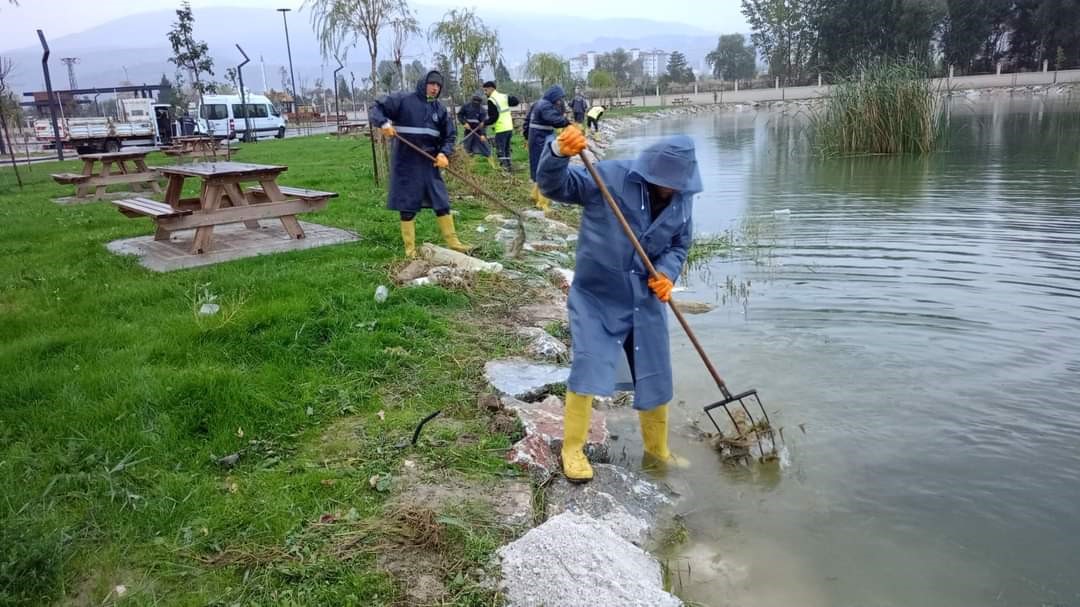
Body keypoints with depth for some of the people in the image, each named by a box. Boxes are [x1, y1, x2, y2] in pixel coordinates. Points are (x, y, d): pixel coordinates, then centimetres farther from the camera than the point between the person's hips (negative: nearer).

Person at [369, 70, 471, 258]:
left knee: (442, 202, 7)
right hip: (406, 163, -4)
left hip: (430, 163, 5)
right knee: (407, 205, 2)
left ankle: (453, 242, 17)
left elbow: (450, 135, 11)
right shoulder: (403, 100, -6)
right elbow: (376, 108, -4)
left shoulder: (440, 109, 7)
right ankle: (410, 248, 11)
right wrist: (384, 123, -25)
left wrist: (444, 153, -8)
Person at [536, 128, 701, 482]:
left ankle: (657, 452, 34)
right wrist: (559, 152, -46)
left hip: (646, 300, 5)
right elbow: (553, 186, -25)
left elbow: (679, 245, 9)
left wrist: (668, 273, -12)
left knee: (656, 379, 12)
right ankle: (572, 450, 10)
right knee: (587, 370, -11)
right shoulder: (609, 177, -17)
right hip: (596, 296, -5)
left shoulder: (683, 198, -2)